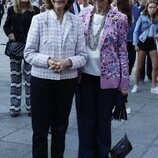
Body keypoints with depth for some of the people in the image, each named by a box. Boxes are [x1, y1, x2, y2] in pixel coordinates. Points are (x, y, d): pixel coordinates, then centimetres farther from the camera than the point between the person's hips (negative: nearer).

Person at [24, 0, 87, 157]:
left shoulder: (76, 21, -1)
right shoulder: (38, 19, -6)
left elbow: (82, 55, -1)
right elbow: (28, 53, -5)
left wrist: (68, 62, -19)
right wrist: (47, 61, -21)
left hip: (68, 81, 2)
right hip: (41, 80, -2)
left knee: (60, 128, 16)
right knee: (40, 128, 8)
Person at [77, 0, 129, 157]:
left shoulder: (119, 19, -5)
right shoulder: (83, 16, 3)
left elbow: (122, 51, -3)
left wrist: (124, 83, -4)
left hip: (108, 77, -2)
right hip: (85, 76, 3)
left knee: (104, 120, 10)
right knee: (85, 119, 10)